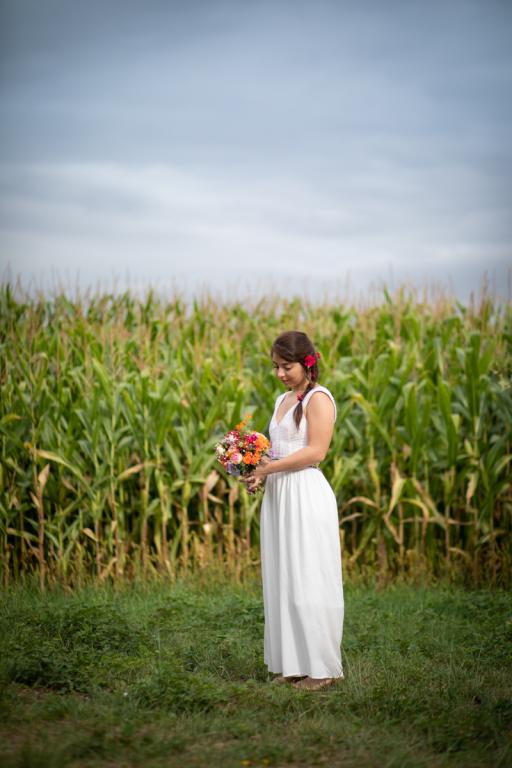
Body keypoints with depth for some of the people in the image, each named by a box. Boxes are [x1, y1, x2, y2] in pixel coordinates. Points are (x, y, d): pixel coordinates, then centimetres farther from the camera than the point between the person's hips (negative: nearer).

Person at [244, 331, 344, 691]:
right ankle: (292, 663, 15)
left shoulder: (318, 398, -7)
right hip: (278, 497, 9)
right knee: (281, 580, 8)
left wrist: (268, 468, -15)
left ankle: (322, 667, 3)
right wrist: (258, 471, 2)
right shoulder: (283, 400, 18)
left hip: (307, 497, -8)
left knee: (308, 580, -5)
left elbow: (315, 451, -16)